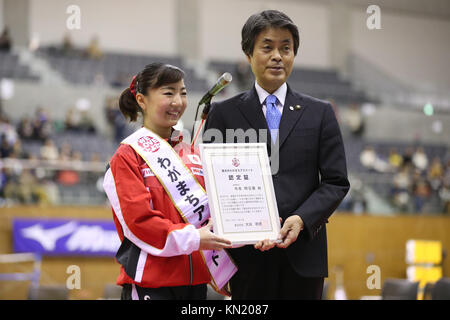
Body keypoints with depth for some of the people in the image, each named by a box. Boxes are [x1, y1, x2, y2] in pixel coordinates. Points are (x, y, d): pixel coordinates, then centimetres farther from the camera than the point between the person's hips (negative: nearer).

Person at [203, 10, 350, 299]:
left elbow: (336, 182, 6)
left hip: (303, 251, 1)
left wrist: (301, 219, -11)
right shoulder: (223, 114, 7)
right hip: (247, 254, -1)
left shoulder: (320, 113, 10)